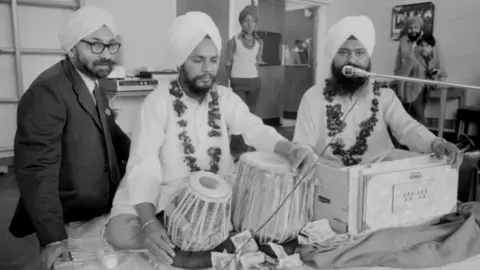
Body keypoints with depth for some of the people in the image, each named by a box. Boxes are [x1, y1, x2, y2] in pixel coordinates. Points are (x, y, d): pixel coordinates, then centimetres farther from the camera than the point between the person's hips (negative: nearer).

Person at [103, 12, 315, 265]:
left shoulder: (226, 97, 0)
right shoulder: (159, 101, -13)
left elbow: (256, 130, -14)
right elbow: (144, 165, -22)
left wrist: (289, 149, -38)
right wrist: (149, 223, -37)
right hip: (166, 196, -3)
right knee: (118, 232, -26)